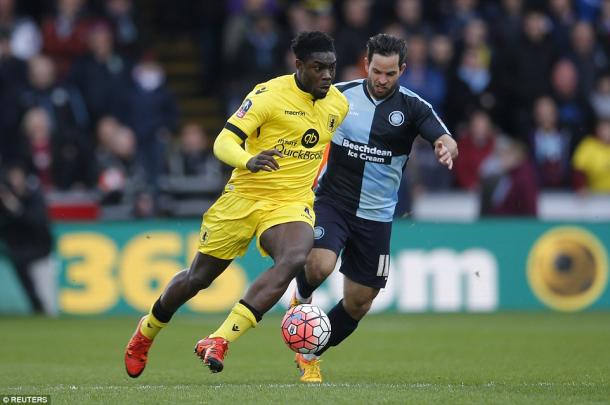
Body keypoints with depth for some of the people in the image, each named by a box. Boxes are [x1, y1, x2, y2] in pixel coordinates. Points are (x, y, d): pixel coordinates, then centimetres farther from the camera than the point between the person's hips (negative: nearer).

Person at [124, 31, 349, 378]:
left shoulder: (339, 104, 2)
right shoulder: (270, 95, -15)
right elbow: (223, 142, -20)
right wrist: (249, 161, -40)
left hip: (291, 203, 3)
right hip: (245, 196, -3)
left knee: (294, 258, -31)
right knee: (199, 276, 8)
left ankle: (220, 341, -32)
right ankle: (146, 333, 38)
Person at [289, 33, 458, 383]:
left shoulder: (412, 107, -6)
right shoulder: (339, 94, -4)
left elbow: (446, 141, -20)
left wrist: (447, 148, -45)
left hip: (375, 216, 1)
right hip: (331, 201, -1)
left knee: (359, 302, 6)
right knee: (320, 265, -29)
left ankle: (310, 355, 30)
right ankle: (302, 297, 7)